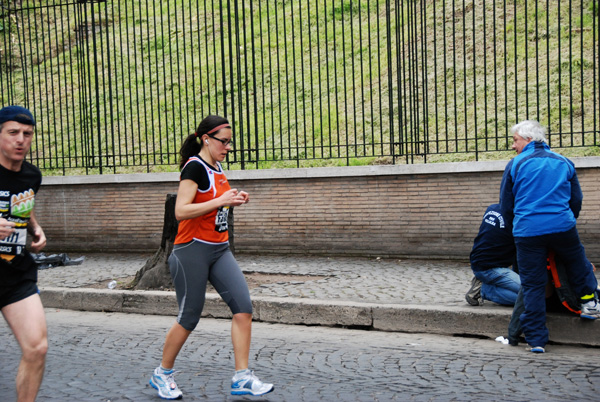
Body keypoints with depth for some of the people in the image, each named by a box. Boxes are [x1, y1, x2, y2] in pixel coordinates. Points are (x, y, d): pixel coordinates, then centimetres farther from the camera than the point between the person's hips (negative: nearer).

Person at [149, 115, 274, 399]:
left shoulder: (216, 167, 12)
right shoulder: (194, 167, -13)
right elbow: (181, 211, -23)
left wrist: (234, 200, 9)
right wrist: (221, 200, -25)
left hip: (220, 250, 8)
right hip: (192, 250, -8)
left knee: (243, 306, -5)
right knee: (189, 318, 2)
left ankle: (242, 377, 1)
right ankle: (162, 374, 24)